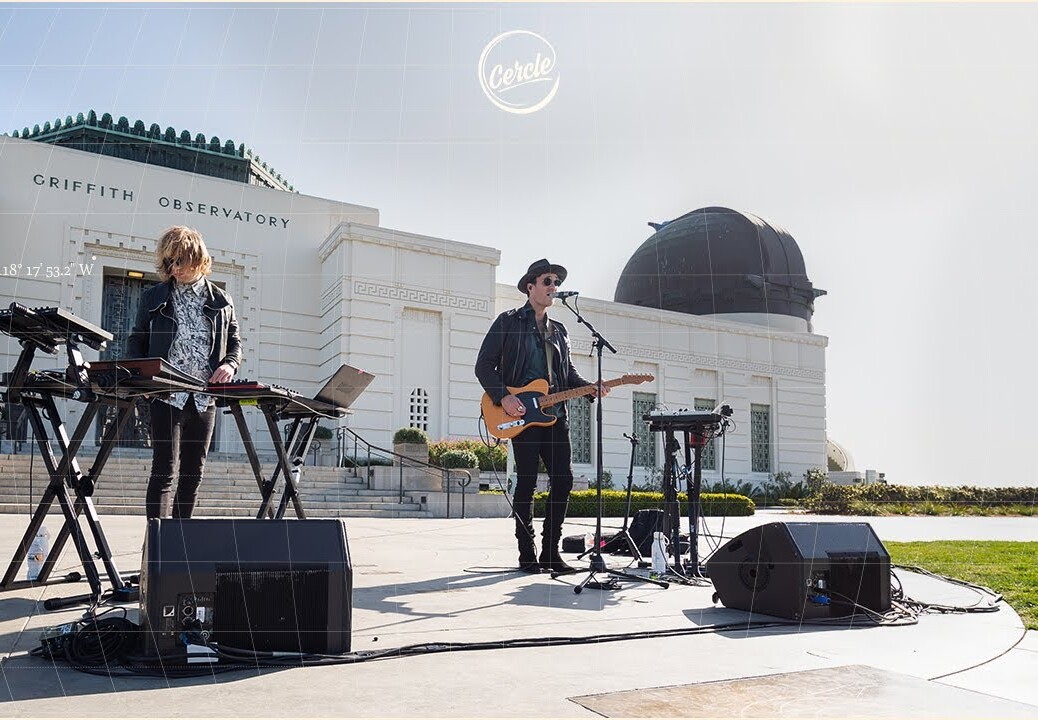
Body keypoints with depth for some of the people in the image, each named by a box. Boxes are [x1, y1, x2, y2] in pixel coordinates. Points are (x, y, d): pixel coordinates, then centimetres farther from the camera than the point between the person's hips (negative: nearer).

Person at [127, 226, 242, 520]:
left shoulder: (221, 302, 10)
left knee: (193, 471, 7)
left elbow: (235, 342, 14)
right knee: (164, 469, -8)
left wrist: (230, 364, -8)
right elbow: (136, 342, 11)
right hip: (166, 396, -2)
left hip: (205, 398, 2)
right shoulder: (153, 299, 8)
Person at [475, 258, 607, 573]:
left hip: (554, 414, 6)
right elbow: (484, 365, -2)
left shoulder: (559, 331, 21)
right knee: (527, 482, -4)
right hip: (521, 413, -6)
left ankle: (550, 551, 11)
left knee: (563, 480, 0)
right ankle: (527, 555, 6)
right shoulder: (508, 322, 3)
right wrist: (503, 397, -15)